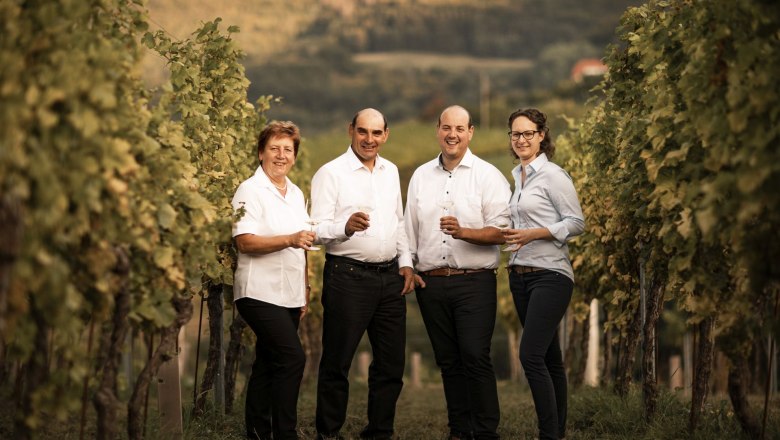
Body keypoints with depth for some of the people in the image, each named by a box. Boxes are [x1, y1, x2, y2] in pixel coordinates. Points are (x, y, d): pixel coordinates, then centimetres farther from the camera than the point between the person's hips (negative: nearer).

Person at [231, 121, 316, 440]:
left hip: (289, 296, 7)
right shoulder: (250, 191, -7)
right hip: (260, 293, -7)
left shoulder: (296, 194, 17)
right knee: (292, 358, -17)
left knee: (268, 365, 10)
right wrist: (290, 240, -25)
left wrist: (305, 290, 21)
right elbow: (245, 242, -17)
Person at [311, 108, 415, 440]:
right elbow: (318, 229, -13)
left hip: (390, 276, 6)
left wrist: (406, 263, 13)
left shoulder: (390, 171, 14)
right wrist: (346, 227, -31)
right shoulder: (331, 173, -6)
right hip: (348, 276, -6)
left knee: (391, 362, 10)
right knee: (337, 363, -2)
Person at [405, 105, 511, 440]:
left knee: (475, 356, -11)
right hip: (431, 283, 4)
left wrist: (463, 232, -22)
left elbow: (501, 232, -8)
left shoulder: (487, 175, -1)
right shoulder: (421, 176, 13)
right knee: (448, 361, 8)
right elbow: (409, 227, 19)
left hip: (474, 281, -4)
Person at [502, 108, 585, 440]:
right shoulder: (516, 177, 14)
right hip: (520, 274, 8)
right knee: (549, 358, 11)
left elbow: (576, 223, -11)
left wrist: (534, 233, -18)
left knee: (531, 355, -16)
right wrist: (512, 235, 6)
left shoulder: (553, 175, -8)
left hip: (550, 275, -8)